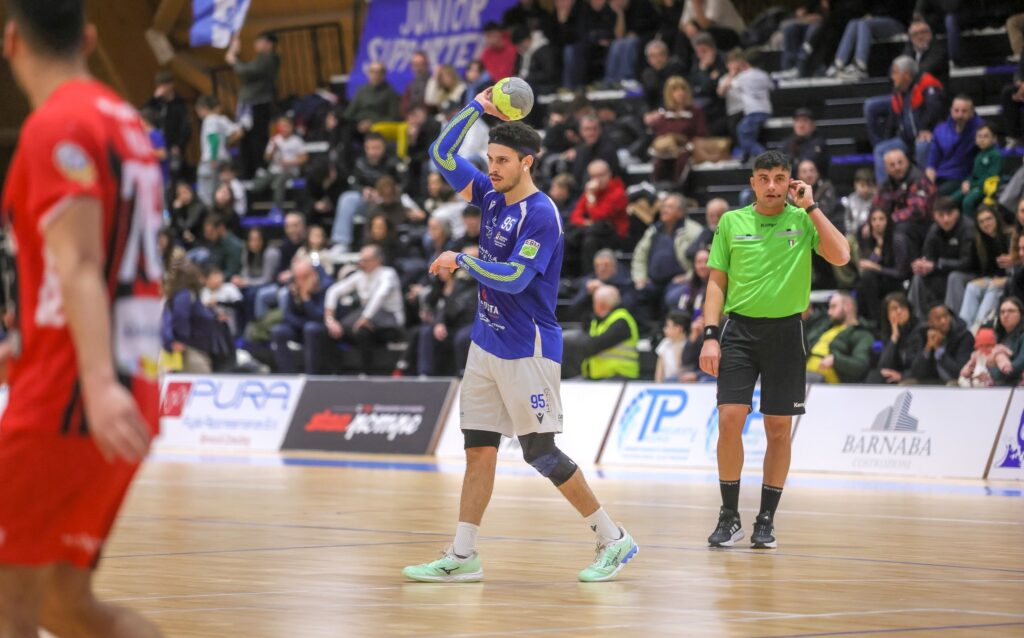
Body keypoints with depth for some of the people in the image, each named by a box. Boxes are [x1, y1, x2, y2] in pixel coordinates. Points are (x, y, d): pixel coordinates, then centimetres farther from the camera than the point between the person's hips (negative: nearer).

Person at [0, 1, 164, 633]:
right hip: (126, 399, 9)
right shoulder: (127, 123, 18)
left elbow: (79, 264, -24)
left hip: (64, 403, -9)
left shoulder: (57, 125, -10)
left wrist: (99, 382, -35)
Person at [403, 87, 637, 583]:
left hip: (527, 349, -8)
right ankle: (462, 557, 7)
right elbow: (443, 154, 12)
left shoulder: (541, 214, -15)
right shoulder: (491, 195, 8)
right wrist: (477, 107, 3)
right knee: (478, 450, 5)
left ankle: (613, 540, 5)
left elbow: (514, 278, -23)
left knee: (541, 453, -6)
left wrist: (462, 261, -17)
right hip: (487, 343, 8)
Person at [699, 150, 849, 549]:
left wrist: (810, 206, -11)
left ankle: (766, 520, 13)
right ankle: (729, 517, 1)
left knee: (779, 428, 3)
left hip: (785, 332, 0)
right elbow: (717, 282, 9)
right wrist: (710, 334, -1)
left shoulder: (803, 220, 3)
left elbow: (840, 256, -13)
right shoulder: (731, 223, 6)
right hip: (739, 328, 0)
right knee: (729, 419, -11)